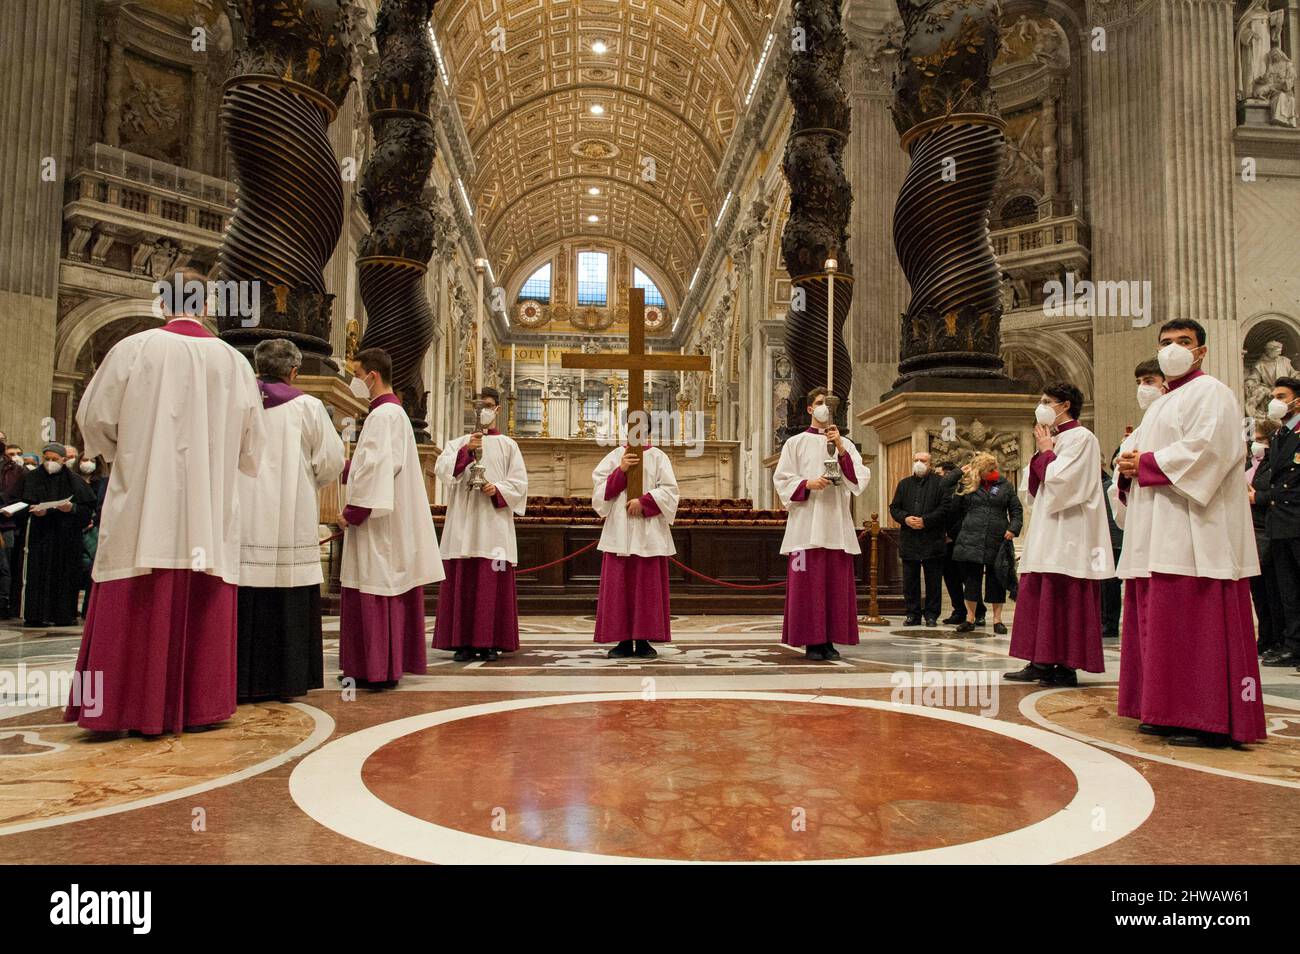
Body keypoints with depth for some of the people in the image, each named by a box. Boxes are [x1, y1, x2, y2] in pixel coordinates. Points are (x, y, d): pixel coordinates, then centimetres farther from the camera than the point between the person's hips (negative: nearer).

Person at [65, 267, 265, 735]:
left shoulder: (135, 349, -4)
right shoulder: (234, 361, 1)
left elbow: (95, 417, 3)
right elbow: (250, 442, 7)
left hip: (143, 504, -1)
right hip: (210, 513, 2)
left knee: (137, 608, 4)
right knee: (203, 608, 7)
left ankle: (136, 705, 8)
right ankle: (198, 705, 12)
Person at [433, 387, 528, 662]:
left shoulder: (507, 445, 11)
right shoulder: (457, 443, 14)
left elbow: (519, 483, 6)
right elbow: (441, 470, -4)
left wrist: (497, 490, -11)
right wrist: (467, 450, -16)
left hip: (494, 523, -1)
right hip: (463, 524, 1)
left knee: (493, 583, -3)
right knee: (461, 582, -2)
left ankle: (490, 642, 2)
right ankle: (463, 642, 3)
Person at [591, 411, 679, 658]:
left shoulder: (658, 457, 5)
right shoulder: (615, 456, 9)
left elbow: (669, 490, -3)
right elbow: (599, 487, 3)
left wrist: (644, 502, -14)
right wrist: (620, 471, -9)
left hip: (649, 532, -1)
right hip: (619, 532, 1)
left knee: (648, 587, 0)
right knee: (618, 586, -1)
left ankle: (644, 640, 7)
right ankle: (623, 640, 6)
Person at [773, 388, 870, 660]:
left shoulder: (845, 444, 13)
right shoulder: (796, 443, 8)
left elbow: (861, 478, 1)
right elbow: (781, 479, 4)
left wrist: (841, 450, -9)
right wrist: (807, 484, -13)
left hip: (837, 524, 2)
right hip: (806, 524, -2)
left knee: (836, 583, 1)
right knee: (808, 583, -5)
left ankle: (830, 641, 8)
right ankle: (811, 642, 1)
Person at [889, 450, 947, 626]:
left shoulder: (940, 483, 1)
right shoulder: (904, 484, 14)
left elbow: (945, 507, -8)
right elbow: (894, 508, 12)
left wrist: (925, 520, -16)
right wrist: (905, 519, -8)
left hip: (932, 539, -4)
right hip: (909, 540, 4)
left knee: (933, 581, 3)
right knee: (910, 580, 6)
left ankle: (931, 614, 11)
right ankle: (913, 613, 14)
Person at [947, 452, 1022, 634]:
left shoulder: (1005, 485, 7)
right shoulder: (968, 485, 6)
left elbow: (1016, 510, 9)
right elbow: (954, 510, 5)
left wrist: (1013, 529, -6)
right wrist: (960, 489, -5)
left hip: (997, 541, 0)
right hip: (971, 541, 0)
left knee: (996, 580, 5)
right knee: (971, 578, 4)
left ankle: (997, 619, 13)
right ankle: (970, 618, 13)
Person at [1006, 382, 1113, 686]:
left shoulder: (1080, 438, -8)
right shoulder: (1055, 439, 18)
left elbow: (1058, 479, -20)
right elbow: (1035, 487, 16)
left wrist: (1046, 451, -5)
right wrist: (1043, 451, 4)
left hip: (1068, 534, -9)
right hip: (1048, 532, 9)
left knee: (1064, 598, -6)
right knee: (1039, 595, 7)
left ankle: (1067, 667, 0)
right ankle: (1042, 663, 12)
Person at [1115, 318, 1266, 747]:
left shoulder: (1210, 392, -2)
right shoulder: (1159, 406, 25)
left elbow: (1206, 447, -17)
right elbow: (1143, 454, 25)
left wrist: (1146, 463, -12)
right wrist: (1129, 468, 2)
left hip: (1194, 528, -9)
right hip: (1158, 533, 9)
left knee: (1195, 622, -10)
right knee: (1159, 617, 8)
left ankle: (1209, 721, -6)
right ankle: (1168, 712, 13)